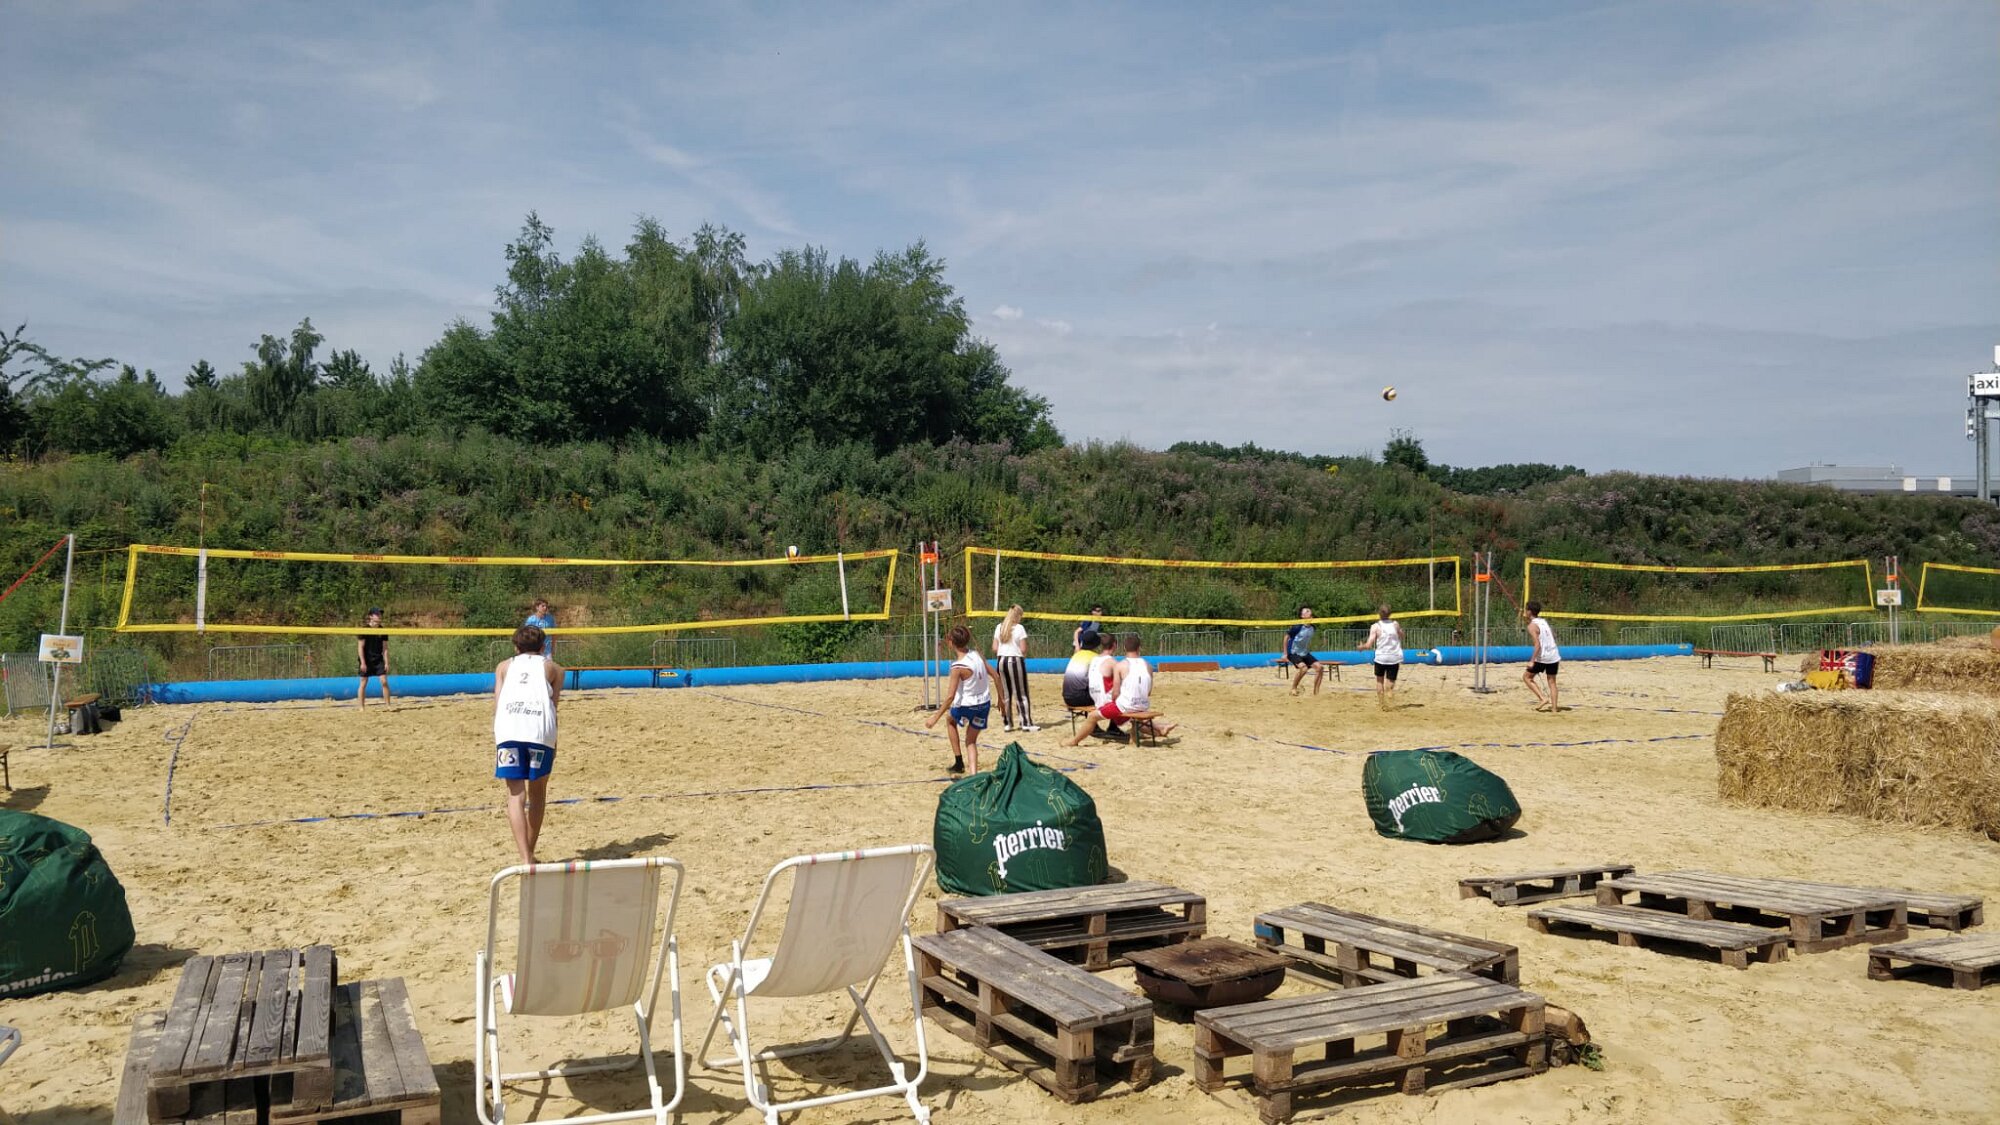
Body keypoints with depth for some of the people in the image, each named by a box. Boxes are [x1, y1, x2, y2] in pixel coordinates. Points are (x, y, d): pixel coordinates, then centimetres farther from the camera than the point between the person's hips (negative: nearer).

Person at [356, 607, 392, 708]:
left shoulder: (382, 631, 4)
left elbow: (385, 648, 6)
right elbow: (360, 647, -8)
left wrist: (386, 663, -1)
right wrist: (363, 662, -15)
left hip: (378, 660, 3)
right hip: (366, 660, -3)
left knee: (384, 681, -5)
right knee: (363, 683, 0)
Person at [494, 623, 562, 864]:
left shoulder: (504, 666, 27)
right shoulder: (552, 668, 24)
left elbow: (497, 705, 17)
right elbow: (554, 705, 14)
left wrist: (496, 743, 18)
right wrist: (553, 745, 16)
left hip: (508, 729, 0)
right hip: (540, 730, 0)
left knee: (516, 795, 1)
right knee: (538, 792, 17)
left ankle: (526, 859, -11)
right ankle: (530, 852, 22)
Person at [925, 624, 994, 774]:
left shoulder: (958, 667, -21)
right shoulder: (977, 655, -4)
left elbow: (950, 697, -22)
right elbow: (994, 675, 4)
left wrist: (935, 718, -16)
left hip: (967, 706, -5)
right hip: (985, 704, 5)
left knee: (951, 721, 29)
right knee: (971, 741, 20)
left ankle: (958, 762, 24)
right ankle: (974, 773, 2)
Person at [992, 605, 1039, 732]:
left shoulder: (999, 627, 7)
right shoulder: (1019, 628, -7)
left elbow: (994, 648, 5)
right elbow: (1023, 649, -9)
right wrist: (1023, 655, 11)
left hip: (1001, 660, 5)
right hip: (1015, 660, -5)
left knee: (1005, 693, 11)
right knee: (1021, 694, 1)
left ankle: (1007, 723, 14)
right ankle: (1026, 723, 1)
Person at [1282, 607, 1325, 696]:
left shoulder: (1311, 627, 0)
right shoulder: (1298, 627, -19)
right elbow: (1286, 637, -10)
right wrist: (1285, 654, -9)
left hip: (1305, 653, 7)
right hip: (1293, 653, -7)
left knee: (1319, 667, -8)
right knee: (1303, 667, -31)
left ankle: (1316, 692, 1)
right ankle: (1293, 689, -11)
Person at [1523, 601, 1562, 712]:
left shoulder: (1532, 626, -11)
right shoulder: (1544, 622, 13)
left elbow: (1538, 645, -19)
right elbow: (1552, 639, 17)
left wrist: (1532, 661, -18)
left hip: (1543, 657, -7)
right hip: (1554, 656, 7)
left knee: (1526, 677, 8)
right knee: (1552, 682, 14)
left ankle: (1542, 698, -3)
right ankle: (1554, 707, 11)